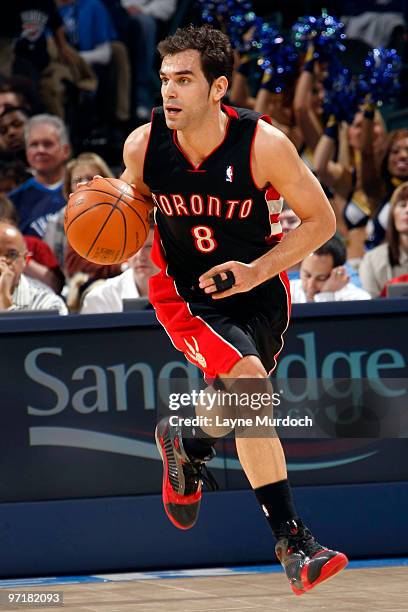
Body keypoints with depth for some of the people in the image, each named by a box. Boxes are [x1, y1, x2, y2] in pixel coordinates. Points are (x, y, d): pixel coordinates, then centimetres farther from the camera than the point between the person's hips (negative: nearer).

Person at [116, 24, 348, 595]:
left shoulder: (264, 144, -22)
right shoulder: (143, 146, -16)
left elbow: (321, 220, -11)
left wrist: (256, 271, -21)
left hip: (259, 290, 2)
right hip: (186, 294, -2)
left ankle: (186, 442, 53)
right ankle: (293, 542, -23)